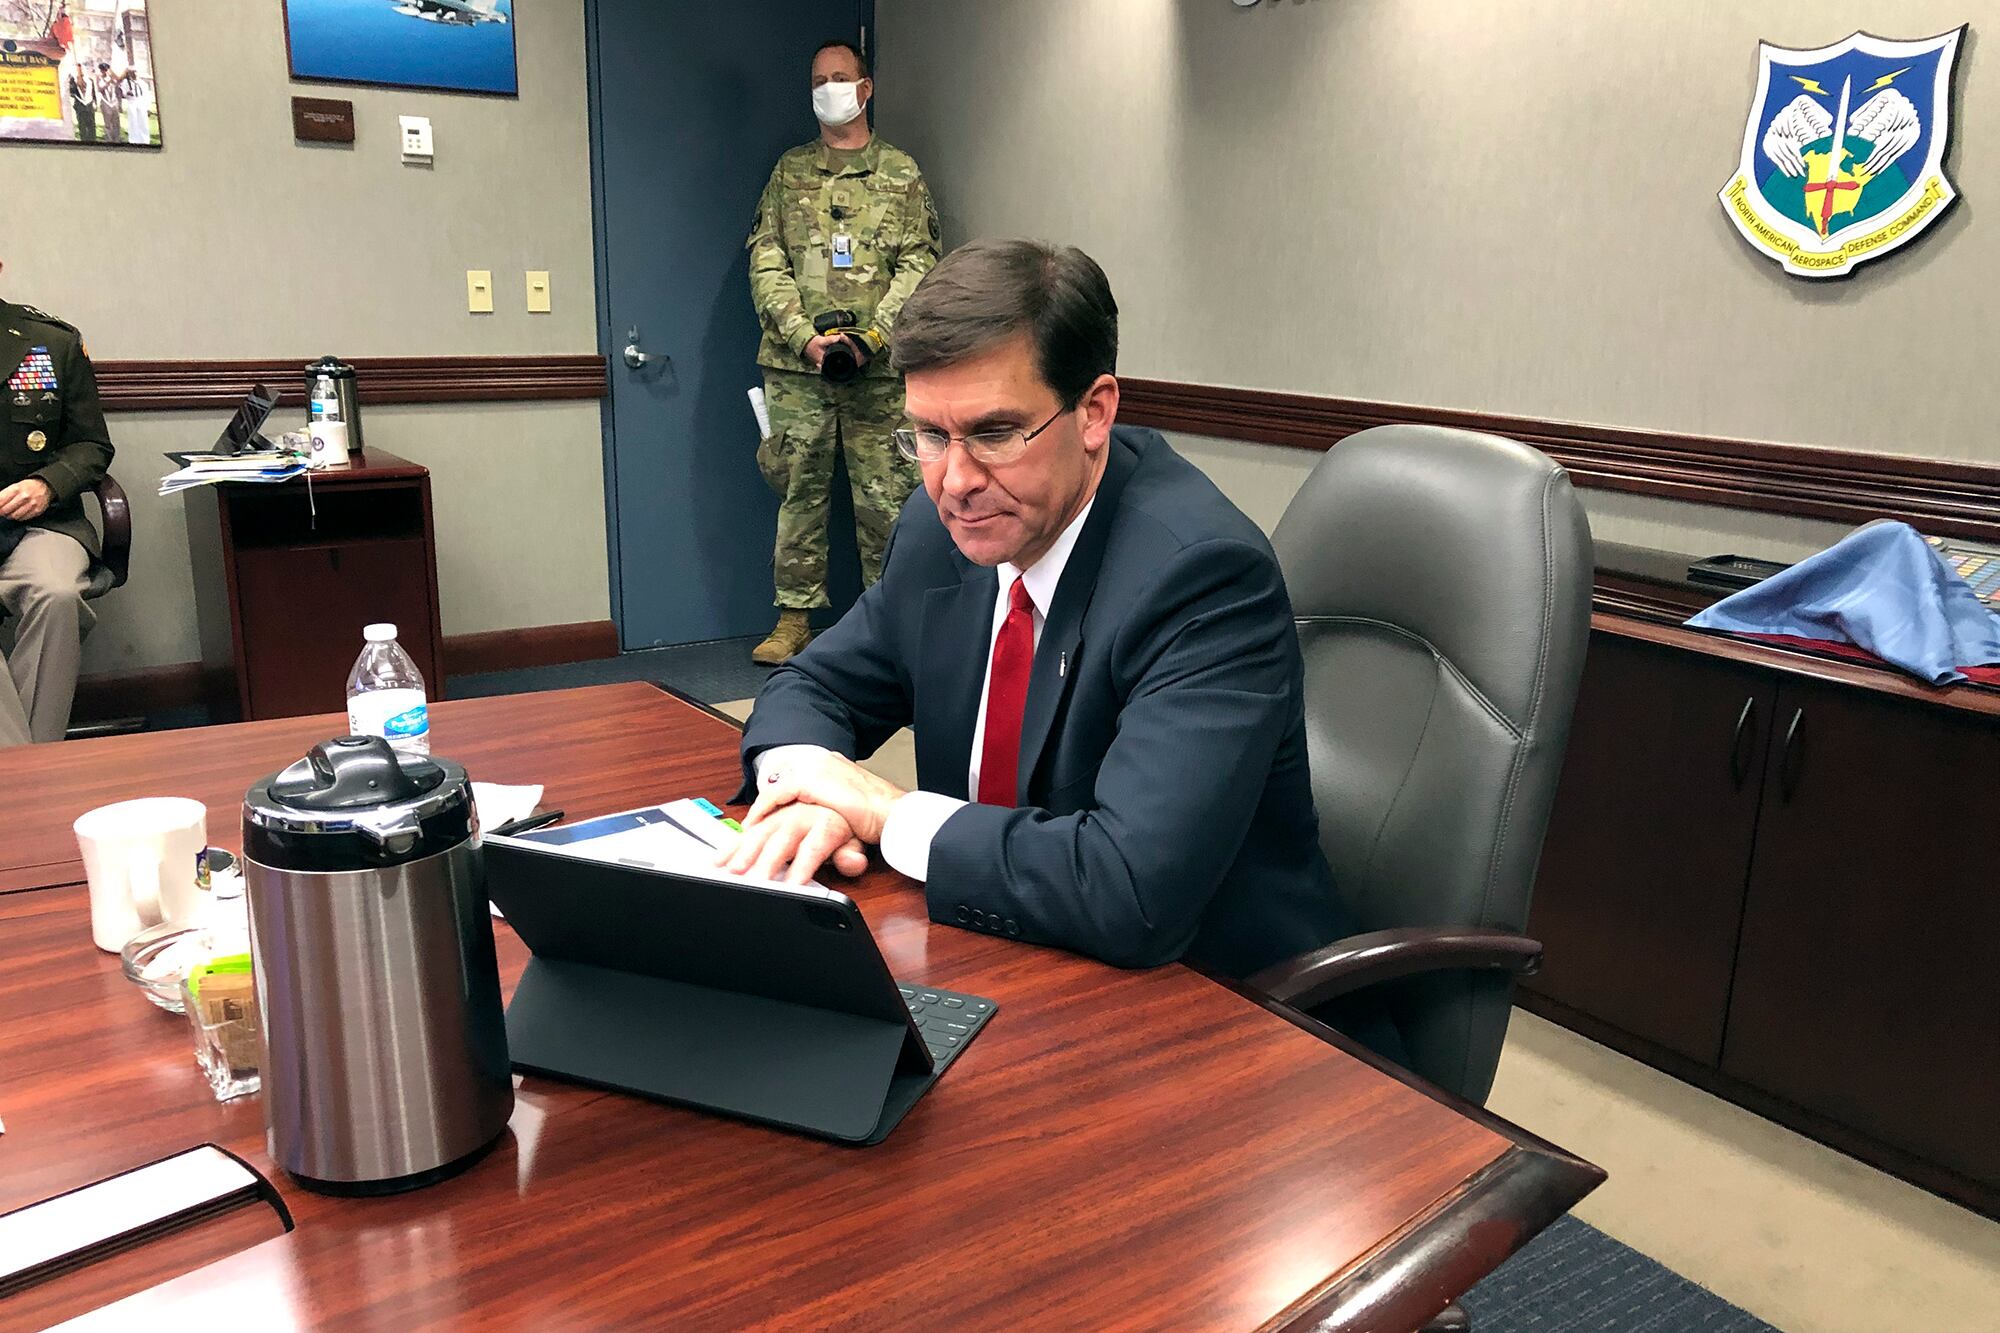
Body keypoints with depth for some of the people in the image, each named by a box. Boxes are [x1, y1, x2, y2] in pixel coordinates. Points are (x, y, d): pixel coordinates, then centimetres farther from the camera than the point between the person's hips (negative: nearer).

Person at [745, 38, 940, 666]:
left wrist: (871, 336, -13)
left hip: (878, 368, -1)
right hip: (796, 364, 1)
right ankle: (794, 619, 12)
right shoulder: (791, 171, 13)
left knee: (884, 494, 0)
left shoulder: (900, 173, 9)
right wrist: (805, 336, -10)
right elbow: (765, 261, 5)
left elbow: (918, 265, 1)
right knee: (800, 490, 4)